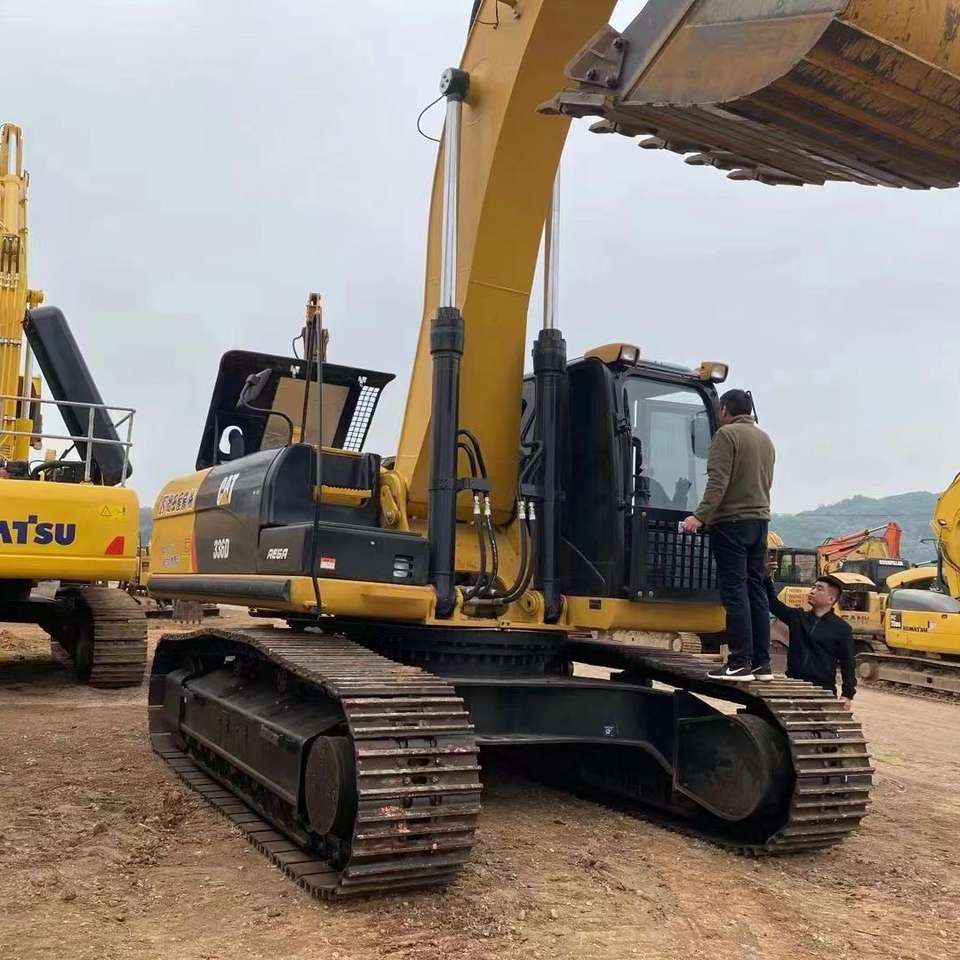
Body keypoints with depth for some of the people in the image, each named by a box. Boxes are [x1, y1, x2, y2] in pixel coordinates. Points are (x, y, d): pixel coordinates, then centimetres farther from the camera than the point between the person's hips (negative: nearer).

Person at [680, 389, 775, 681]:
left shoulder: (726, 434, -7)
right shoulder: (765, 439, 17)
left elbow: (718, 483, -17)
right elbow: (765, 483, 18)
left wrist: (700, 517, -21)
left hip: (732, 522, -8)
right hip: (760, 520, 8)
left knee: (735, 592, -6)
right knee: (756, 590, 9)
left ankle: (740, 664, -7)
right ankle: (762, 664, 10)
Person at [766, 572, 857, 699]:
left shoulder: (841, 628, 1)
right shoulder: (797, 617, 11)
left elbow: (848, 663, 0)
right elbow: (773, 603, 4)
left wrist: (847, 695, -8)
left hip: (823, 690, -3)